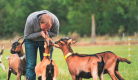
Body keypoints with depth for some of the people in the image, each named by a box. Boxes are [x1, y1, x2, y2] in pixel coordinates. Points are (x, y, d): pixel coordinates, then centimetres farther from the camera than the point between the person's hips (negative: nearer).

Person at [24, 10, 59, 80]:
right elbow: (27, 36, -21)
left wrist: (46, 33, -29)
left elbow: (55, 33, -8)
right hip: (31, 41, -2)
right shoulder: (31, 20, -35)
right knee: (31, 65, -7)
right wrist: (40, 33, -35)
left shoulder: (55, 21, -28)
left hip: (46, 41, 2)